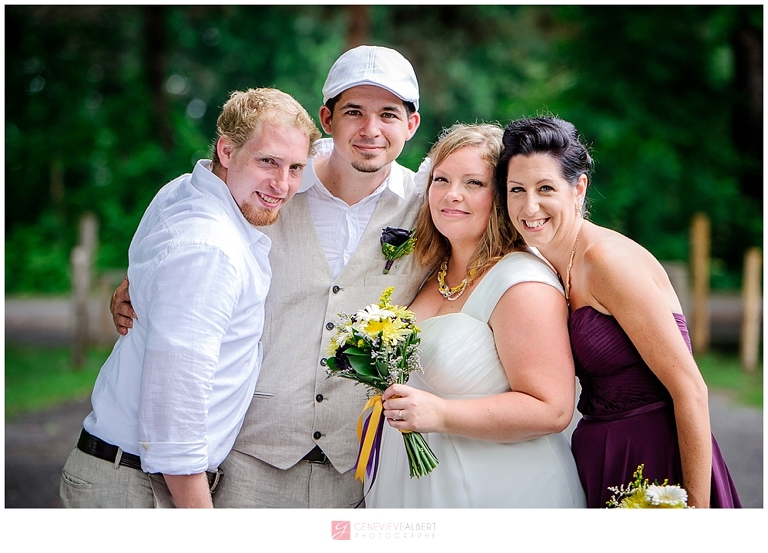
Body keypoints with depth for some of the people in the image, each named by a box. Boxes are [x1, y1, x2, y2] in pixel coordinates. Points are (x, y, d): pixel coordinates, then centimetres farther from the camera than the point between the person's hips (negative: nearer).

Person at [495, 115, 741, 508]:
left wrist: (697, 505, -22)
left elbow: (689, 389, -21)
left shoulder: (609, 259, -19)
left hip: (656, 458, -7)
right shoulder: (549, 266, 4)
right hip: (596, 458, 7)